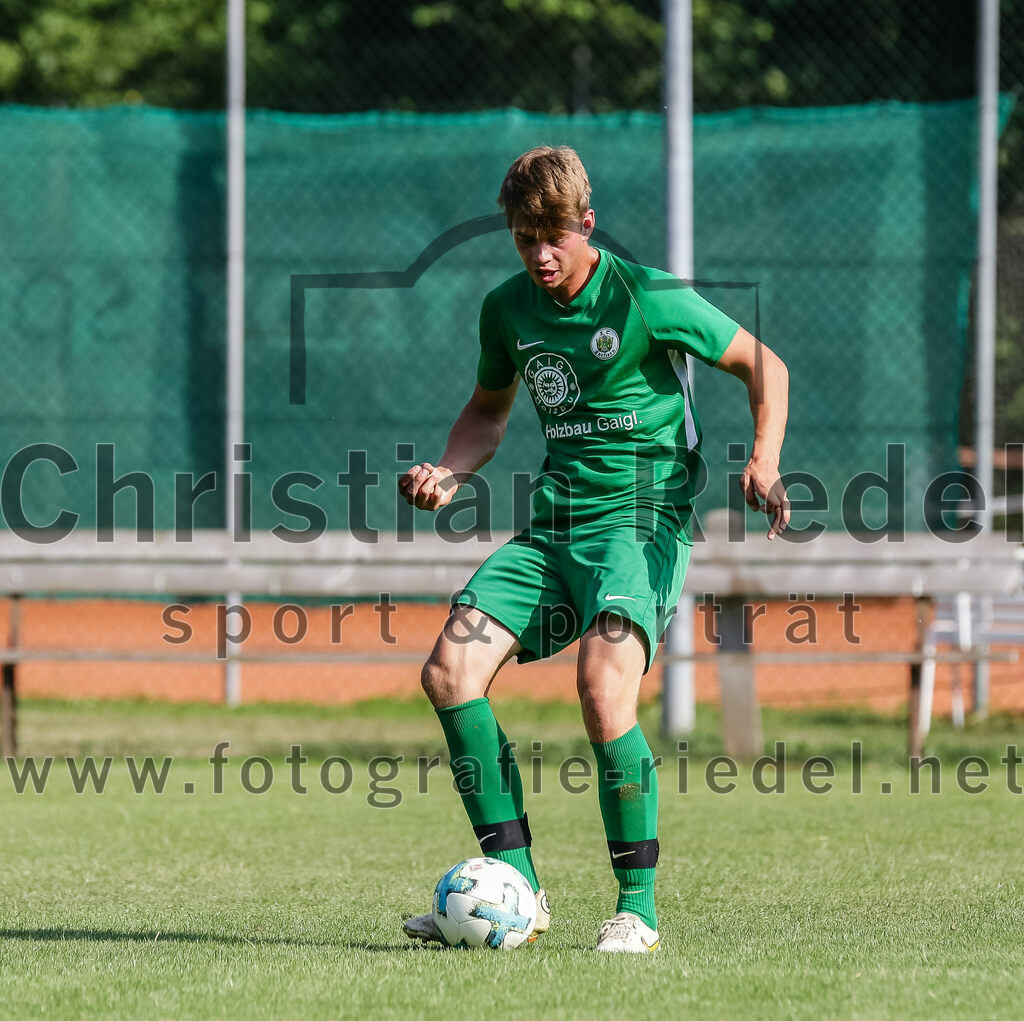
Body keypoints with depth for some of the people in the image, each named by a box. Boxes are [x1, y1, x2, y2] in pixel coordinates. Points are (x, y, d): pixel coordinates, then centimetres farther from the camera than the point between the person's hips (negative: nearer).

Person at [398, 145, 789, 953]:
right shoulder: (508, 309, 8)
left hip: (642, 513, -6)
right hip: (556, 519, 6)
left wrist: (764, 462, -17)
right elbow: (489, 410, 26)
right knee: (450, 669, -13)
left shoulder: (647, 298, -9)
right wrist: (448, 473, 5)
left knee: (604, 687, -28)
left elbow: (763, 365, -1)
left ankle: (638, 908, -17)